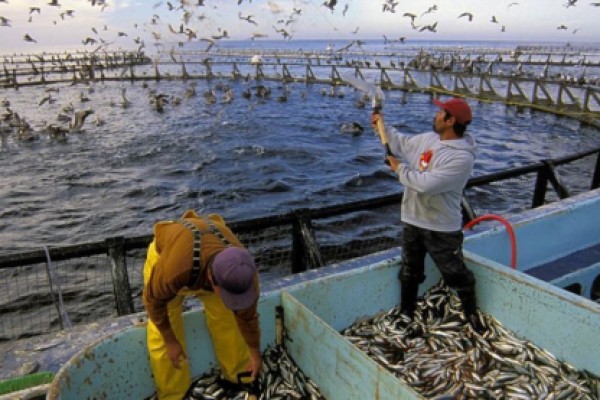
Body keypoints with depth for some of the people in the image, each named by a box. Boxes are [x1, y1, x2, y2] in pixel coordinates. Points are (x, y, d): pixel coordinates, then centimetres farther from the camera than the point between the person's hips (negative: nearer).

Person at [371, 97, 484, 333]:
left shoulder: (462, 157, -24)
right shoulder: (427, 139, 1)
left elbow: (427, 184, -31)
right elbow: (401, 143, 22)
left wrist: (400, 169, -18)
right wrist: (382, 126, 17)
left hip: (442, 228, -7)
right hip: (412, 221, 7)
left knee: (457, 276, 10)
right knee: (409, 273, 18)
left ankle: (472, 316, 34)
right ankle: (406, 315, 35)